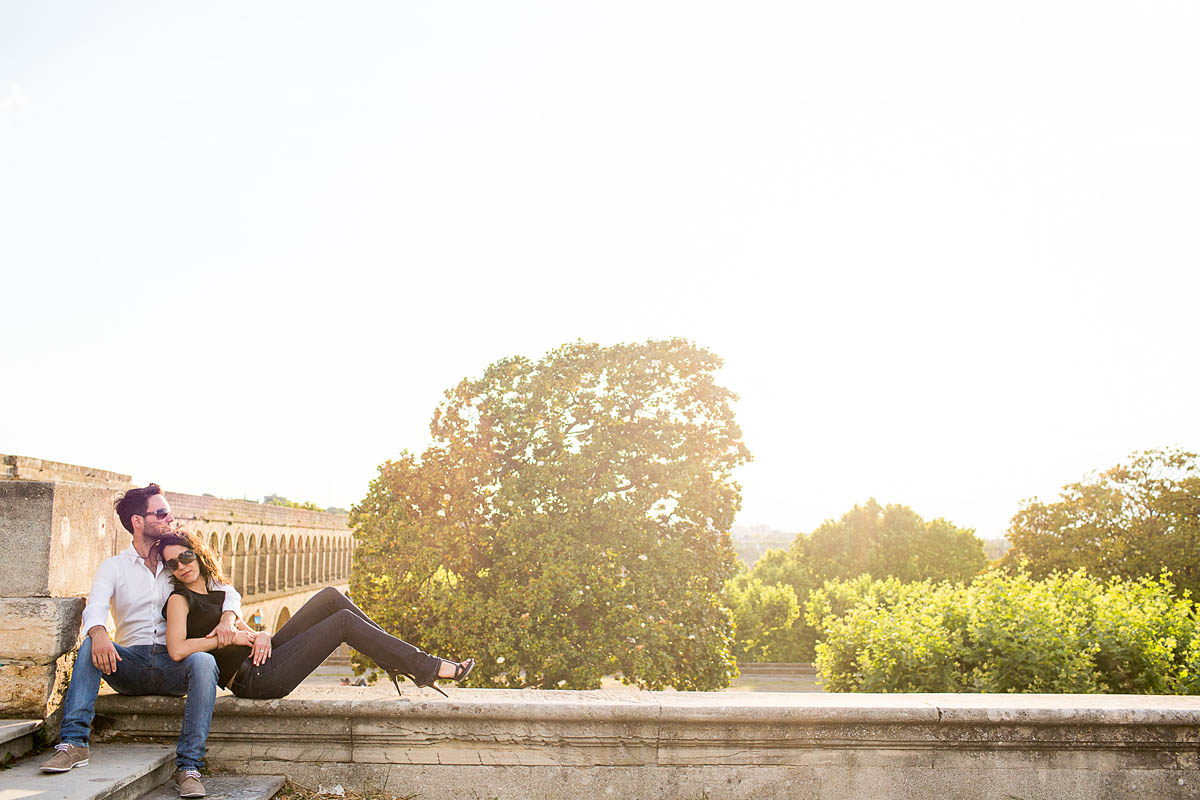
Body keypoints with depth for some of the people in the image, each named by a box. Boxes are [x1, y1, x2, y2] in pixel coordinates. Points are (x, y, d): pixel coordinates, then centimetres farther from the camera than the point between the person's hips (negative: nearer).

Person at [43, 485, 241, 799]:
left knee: (204, 661, -32)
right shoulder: (114, 567, 10)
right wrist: (98, 633, -34)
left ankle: (188, 766, -32)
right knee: (91, 646, -27)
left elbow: (228, 593, 8)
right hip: (131, 666, 0)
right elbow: (95, 607, -9)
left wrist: (227, 619, -16)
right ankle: (74, 744, -29)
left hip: (175, 665, 0)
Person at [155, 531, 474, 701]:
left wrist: (261, 636, -4)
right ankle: (427, 668, -9)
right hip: (253, 679, -8)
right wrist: (230, 638, -12)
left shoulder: (217, 589, 18)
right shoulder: (180, 600, -5)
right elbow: (177, 650, -23)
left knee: (330, 597, -2)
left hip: (262, 658, 8)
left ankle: (397, 659, 0)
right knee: (344, 621, -14)